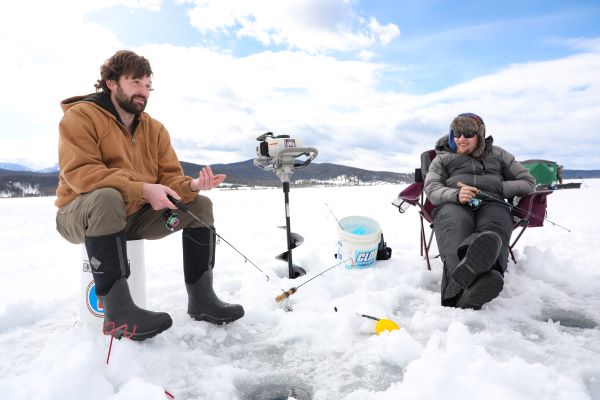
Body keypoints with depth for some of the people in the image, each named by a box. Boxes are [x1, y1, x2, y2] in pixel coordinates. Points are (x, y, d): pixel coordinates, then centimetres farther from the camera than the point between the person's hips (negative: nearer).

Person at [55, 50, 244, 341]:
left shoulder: (155, 128, 7)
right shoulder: (80, 116, -9)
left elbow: (170, 177, -1)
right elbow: (80, 173, -23)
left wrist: (191, 185, -26)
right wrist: (142, 189, -34)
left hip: (136, 216, 6)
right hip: (81, 215, -5)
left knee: (200, 205, -8)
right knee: (107, 197, -39)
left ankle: (201, 298, -13)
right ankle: (116, 308, -35)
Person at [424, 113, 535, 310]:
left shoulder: (497, 154, 30)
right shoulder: (442, 158, 27)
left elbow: (528, 182, 25)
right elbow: (431, 188, 9)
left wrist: (497, 187, 4)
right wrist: (456, 195, -14)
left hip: (491, 203, 1)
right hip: (453, 205, -1)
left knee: (494, 232, -38)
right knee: (456, 224, -40)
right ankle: (469, 284, -67)